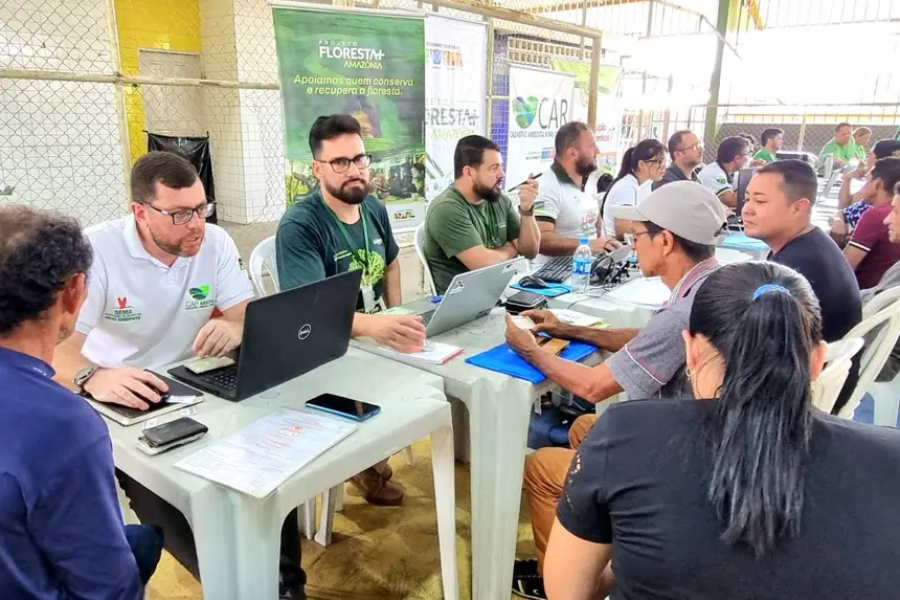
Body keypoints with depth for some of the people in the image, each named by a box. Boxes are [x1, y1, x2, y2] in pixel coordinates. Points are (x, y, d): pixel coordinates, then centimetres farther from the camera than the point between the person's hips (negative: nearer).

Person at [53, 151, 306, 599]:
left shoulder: (215, 242, -4)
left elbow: (249, 316, -6)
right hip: (119, 408, -3)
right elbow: (57, 343, -22)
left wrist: (234, 329, -33)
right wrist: (93, 378, -46)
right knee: (165, 501, -27)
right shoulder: (96, 251, -16)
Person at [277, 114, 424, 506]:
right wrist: (375, 326, -49)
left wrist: (396, 324, 7)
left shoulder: (374, 208, 3)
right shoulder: (299, 225, -19)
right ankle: (365, 461, 3)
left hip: (374, 336, 7)